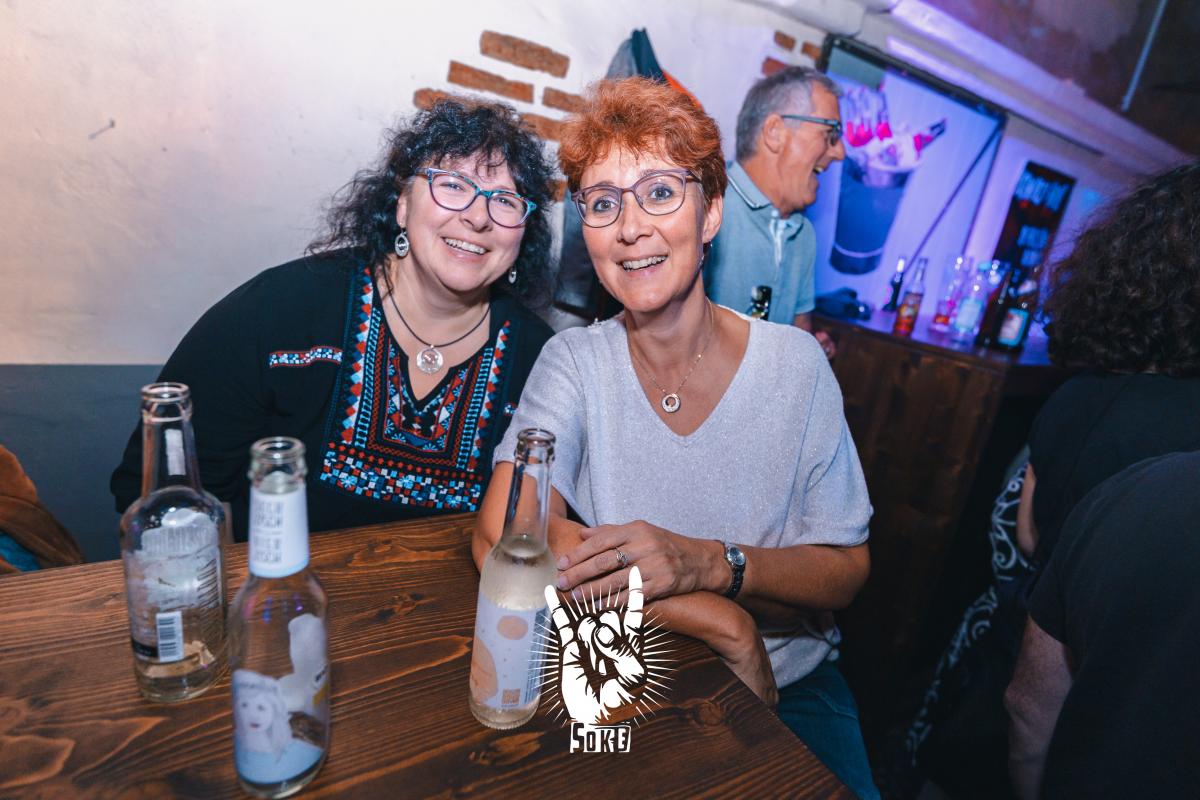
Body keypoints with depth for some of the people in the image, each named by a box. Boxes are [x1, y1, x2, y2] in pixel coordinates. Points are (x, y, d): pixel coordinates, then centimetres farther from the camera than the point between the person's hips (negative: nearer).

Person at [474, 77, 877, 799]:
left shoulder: (795, 363, -8)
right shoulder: (577, 362, -9)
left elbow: (848, 570, -7)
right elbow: (503, 531, -23)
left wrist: (707, 562, -27)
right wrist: (726, 627, -25)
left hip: (793, 684, 1)